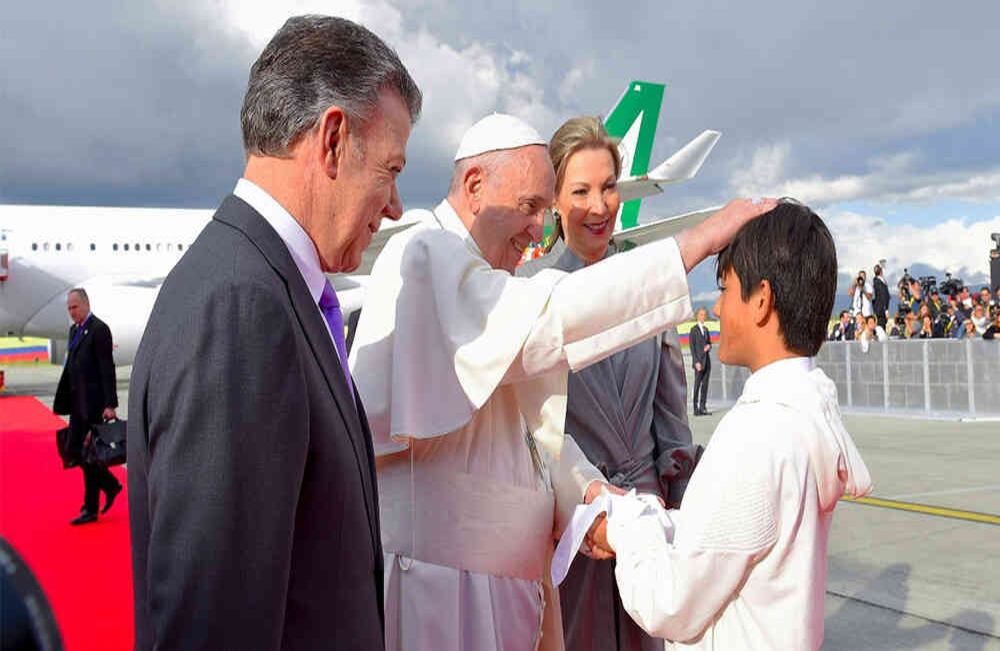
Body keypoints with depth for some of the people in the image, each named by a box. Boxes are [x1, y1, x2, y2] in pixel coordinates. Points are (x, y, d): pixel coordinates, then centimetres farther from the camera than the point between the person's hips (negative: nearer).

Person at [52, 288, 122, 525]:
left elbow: (108, 370, -16)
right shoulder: (74, 330, 15)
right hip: (78, 401, 9)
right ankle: (111, 485, 24)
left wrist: (110, 405, -19)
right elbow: (71, 367, 18)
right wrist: (64, 400, 14)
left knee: (89, 452, -4)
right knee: (75, 450, 10)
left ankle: (91, 509, 9)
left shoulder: (99, 329, -12)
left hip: (94, 402, -9)